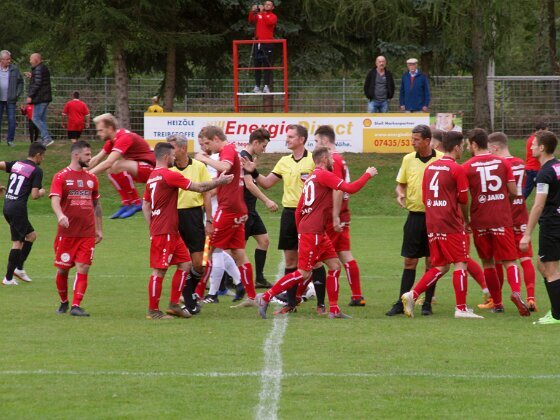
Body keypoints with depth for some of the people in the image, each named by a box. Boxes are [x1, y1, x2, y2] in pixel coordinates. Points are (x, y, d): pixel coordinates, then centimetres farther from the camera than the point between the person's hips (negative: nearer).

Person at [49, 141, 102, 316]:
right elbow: (55, 199, -16)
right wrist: (60, 216, -35)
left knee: (83, 269, -7)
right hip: (66, 233, -3)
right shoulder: (61, 177, -3)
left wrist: (99, 229, 17)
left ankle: (76, 306, -7)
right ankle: (64, 302, 26)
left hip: (87, 234, 3)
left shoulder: (91, 178, 12)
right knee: (62, 269, 5)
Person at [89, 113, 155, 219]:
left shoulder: (124, 138, -22)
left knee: (117, 166, -30)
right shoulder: (112, 140, 7)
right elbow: (97, 159, 14)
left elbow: (108, 163, -30)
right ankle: (126, 203, 3)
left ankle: (136, 202, -16)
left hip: (149, 167, -10)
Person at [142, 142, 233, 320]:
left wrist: (152, 226, 17)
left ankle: (174, 305, 14)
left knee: (185, 264, 12)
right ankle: (153, 311, 0)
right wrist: (220, 181, 3)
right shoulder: (169, 175, -14)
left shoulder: (152, 177, 14)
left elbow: (145, 205, 19)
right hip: (164, 232, -10)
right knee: (159, 270, -4)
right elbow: (200, 187, -9)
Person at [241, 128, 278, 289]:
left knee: (263, 240, 9)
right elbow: (249, 184, -25)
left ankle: (259, 278, 13)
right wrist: (267, 201, -25)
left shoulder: (249, 158, 14)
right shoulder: (244, 158, -17)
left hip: (250, 210, 10)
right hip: (243, 209, -10)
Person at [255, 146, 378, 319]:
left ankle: (334, 311, 9)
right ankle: (266, 297, -7)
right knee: (303, 273, -9)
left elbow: (299, 211, 21)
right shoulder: (324, 175, -10)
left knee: (335, 266, 10)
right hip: (312, 232, -10)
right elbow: (351, 188, -17)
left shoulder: (311, 178, 18)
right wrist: (368, 175, -4)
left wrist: (301, 232, 25)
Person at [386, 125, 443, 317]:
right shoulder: (408, 159, 6)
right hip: (415, 216, 3)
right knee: (409, 261, 3)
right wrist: (400, 194, -6)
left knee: (431, 261, 3)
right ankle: (401, 303, 6)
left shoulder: (441, 159, -4)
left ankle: (427, 304, 10)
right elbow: (401, 184, 15)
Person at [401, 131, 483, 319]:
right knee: (460, 263, 1)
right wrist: (466, 219, 13)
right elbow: (463, 200, -4)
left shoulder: (430, 167, 12)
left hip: (431, 224, 7)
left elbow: (424, 197, 15)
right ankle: (461, 308, 0)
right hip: (451, 225, -7)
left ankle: (412, 295, 0)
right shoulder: (457, 169, -9)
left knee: (440, 266, 13)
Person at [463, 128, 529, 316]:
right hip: (502, 220, 1)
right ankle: (516, 291, -26)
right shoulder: (503, 163, 3)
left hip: (480, 221, -1)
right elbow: (513, 191, 1)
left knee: (487, 262, 13)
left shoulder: (467, 167, -4)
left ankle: (497, 303, 13)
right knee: (509, 261, 1)